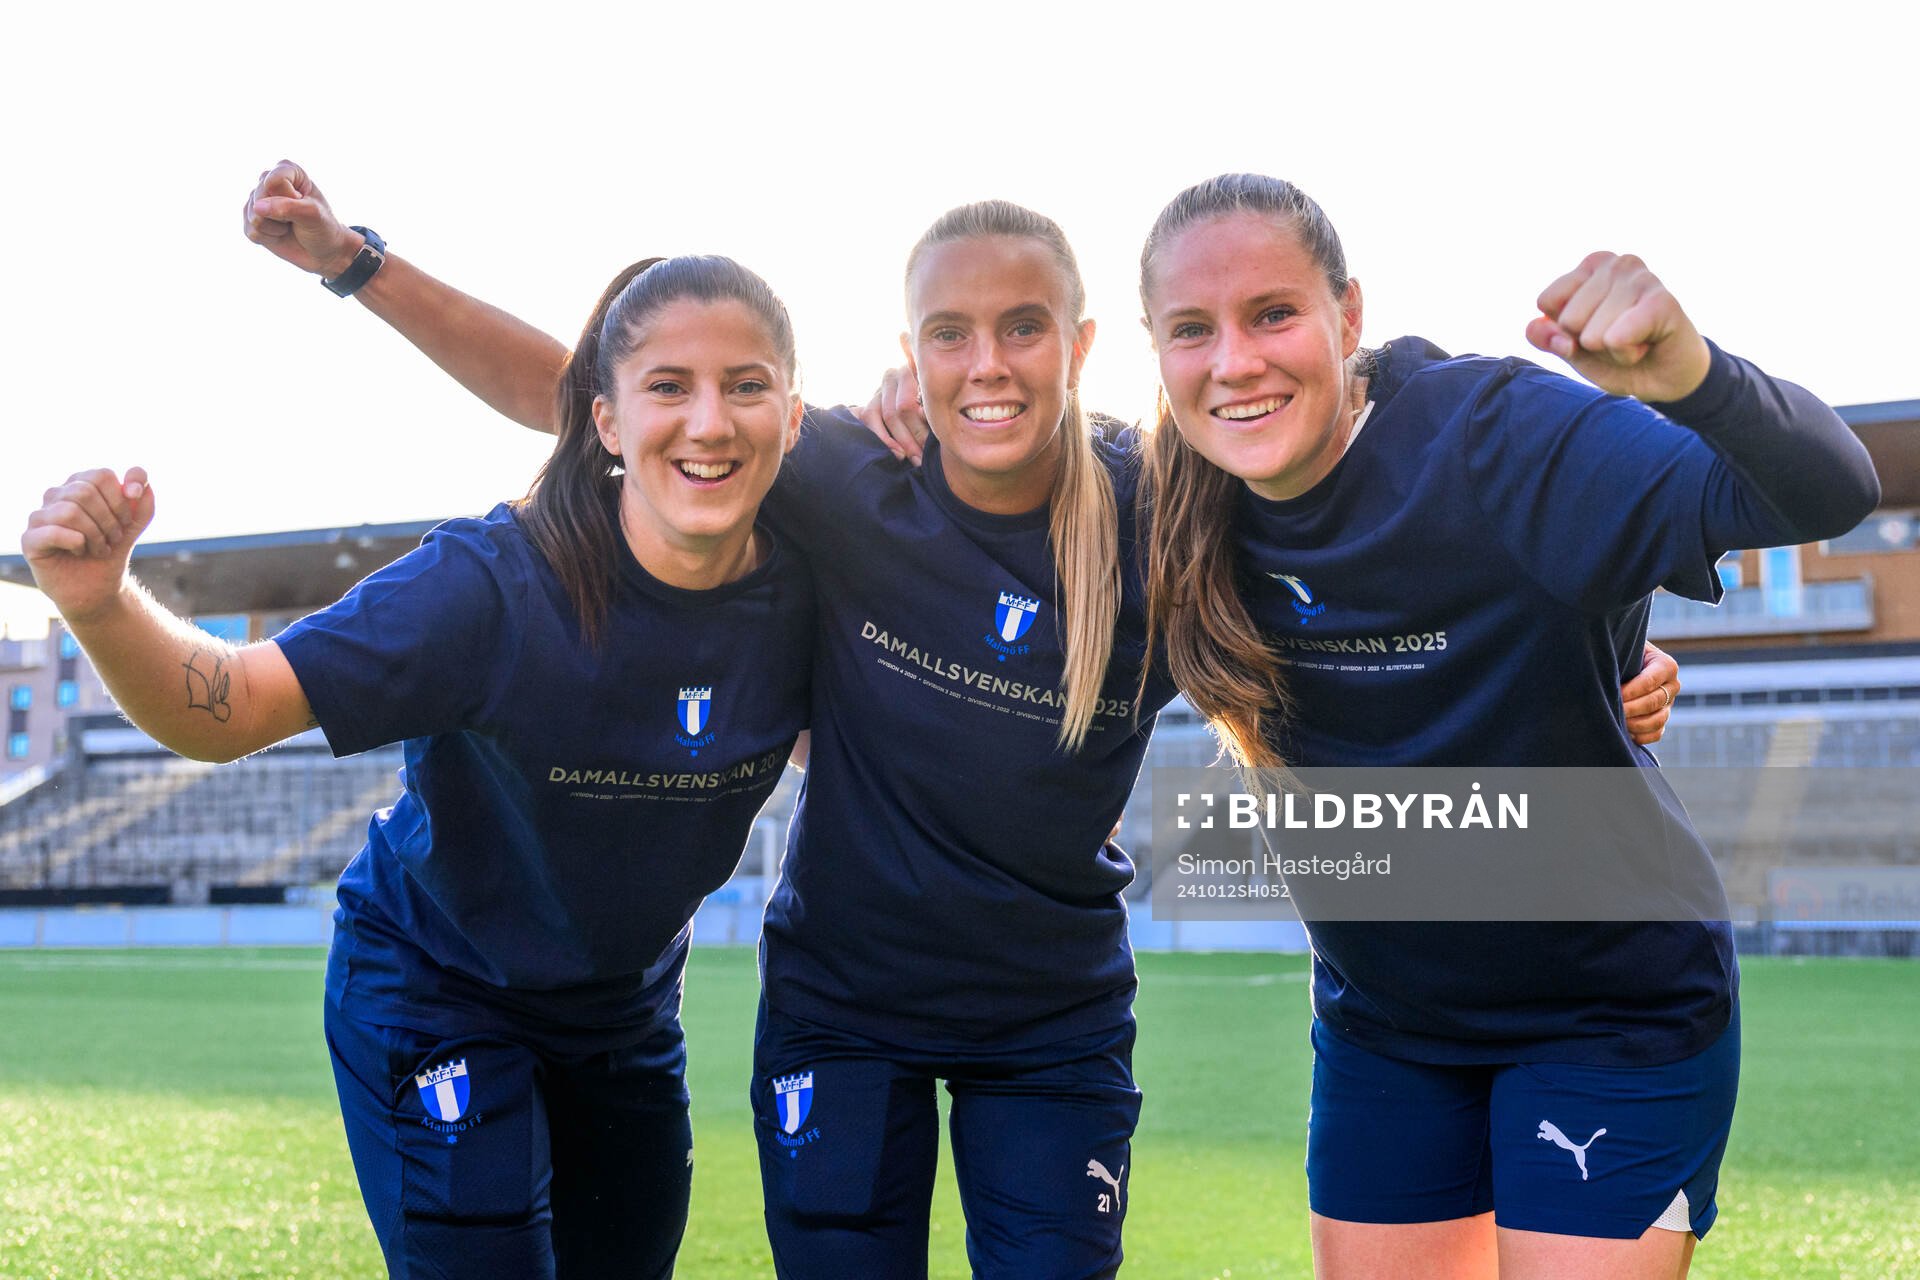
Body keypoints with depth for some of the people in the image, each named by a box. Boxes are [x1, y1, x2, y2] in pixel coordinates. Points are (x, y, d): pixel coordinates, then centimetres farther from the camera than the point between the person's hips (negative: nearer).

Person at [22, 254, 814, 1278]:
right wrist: (104, 608, -51)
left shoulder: (801, 584, -17)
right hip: (435, 991, -5)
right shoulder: (493, 583, -30)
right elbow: (228, 707, -33)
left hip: (626, 1006, 5)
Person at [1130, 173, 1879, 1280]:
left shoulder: (1491, 440, -25)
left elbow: (1830, 493, -34)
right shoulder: (1195, 509, -10)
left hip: (1614, 1014, -5)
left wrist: (1690, 380, -55)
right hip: (1381, 1023, 5)